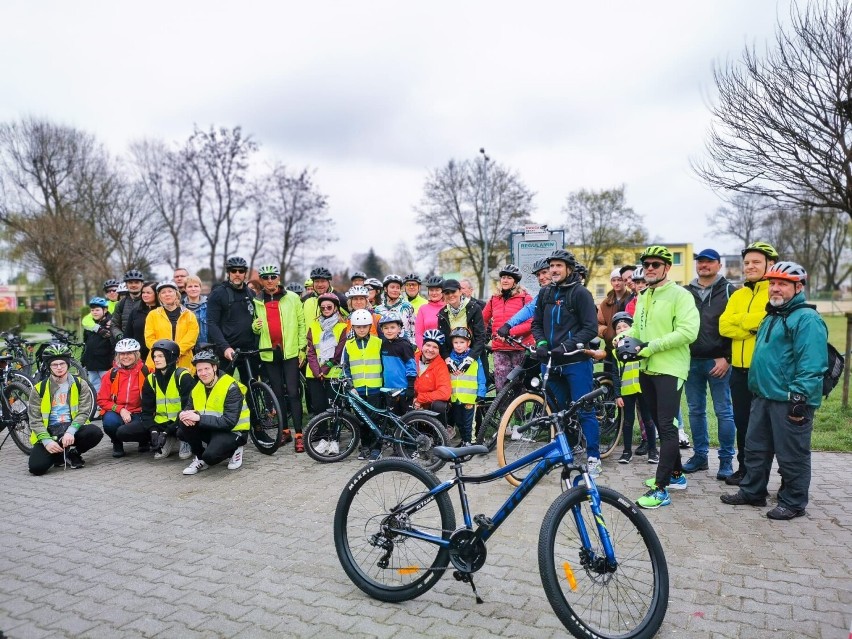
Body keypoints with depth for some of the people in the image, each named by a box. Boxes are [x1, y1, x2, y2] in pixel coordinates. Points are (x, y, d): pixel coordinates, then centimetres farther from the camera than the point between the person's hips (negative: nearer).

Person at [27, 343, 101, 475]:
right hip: (49, 432, 0)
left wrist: (70, 432, -21)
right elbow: (35, 420, 0)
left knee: (95, 433, -31)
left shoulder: (79, 384, 4)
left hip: (73, 428, 1)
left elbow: (83, 412, -4)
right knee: (36, 467, -24)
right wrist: (47, 441, -16)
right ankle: (59, 455, 10)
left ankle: (72, 453, 0)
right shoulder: (39, 389, 4)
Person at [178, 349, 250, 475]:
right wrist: (183, 415, -23)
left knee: (210, 456, -31)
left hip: (233, 431, -6)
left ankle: (234, 450, 1)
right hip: (211, 429, 7)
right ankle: (200, 458, 5)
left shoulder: (231, 388, -20)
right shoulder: (197, 388, 3)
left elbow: (229, 422, -27)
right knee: (182, 430, -18)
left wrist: (199, 418, -32)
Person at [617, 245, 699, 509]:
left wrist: (653, 346, -22)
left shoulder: (680, 295, -10)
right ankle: (676, 474, 31)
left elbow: (688, 331, -20)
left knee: (667, 426, -8)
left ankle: (661, 489, -5)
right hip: (647, 369, 8)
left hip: (670, 370, -8)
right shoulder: (643, 297, 15)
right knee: (661, 425, 16)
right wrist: (625, 337, 0)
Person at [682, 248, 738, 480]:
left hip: (718, 362, -4)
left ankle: (726, 460, 12)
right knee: (696, 411, 10)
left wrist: (727, 358, -12)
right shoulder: (686, 292, 12)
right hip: (691, 361, 4)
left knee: (723, 412, 2)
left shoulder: (729, 291, 0)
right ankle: (699, 455, 21)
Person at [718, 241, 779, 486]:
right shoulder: (737, 295, 13)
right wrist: (753, 325, -13)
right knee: (742, 422, 14)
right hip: (740, 370, 6)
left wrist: (741, 321, -9)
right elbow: (724, 326, 1)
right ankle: (744, 469, 28)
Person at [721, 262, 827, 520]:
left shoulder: (807, 318, -13)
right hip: (763, 396, 9)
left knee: (791, 455, 3)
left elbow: (811, 363, -20)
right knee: (755, 448, 16)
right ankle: (751, 492, 29)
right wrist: (756, 388, 24)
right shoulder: (772, 316, 18)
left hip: (790, 401, -9)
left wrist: (800, 397, -24)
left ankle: (793, 503, 17)